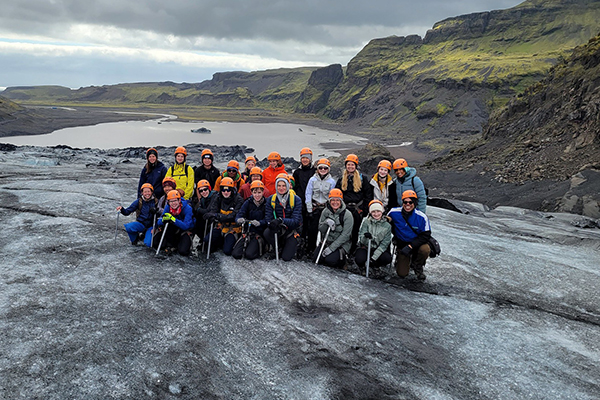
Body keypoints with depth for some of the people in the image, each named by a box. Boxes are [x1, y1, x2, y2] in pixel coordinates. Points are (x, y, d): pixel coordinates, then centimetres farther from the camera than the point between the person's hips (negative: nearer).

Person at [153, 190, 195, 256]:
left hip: (186, 230, -4)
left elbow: (185, 226, -32)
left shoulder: (187, 208, -24)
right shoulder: (168, 207, -11)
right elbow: (159, 223, -12)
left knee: (183, 251, -26)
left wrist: (172, 219, -44)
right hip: (174, 229, 4)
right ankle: (171, 245, 8)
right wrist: (163, 220, -37)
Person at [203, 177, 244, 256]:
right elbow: (212, 210, -13)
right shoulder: (217, 198, -1)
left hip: (233, 228, -4)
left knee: (227, 251, -15)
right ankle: (223, 241, 13)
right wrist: (211, 216, -40)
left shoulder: (238, 200, -16)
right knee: (207, 240, -14)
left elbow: (234, 216, -26)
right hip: (221, 226, 5)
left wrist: (217, 216, -40)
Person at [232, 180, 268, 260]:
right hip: (247, 232, 3)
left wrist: (259, 223, -37)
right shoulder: (248, 203, 3)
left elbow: (267, 220, -15)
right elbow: (239, 215, -6)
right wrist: (239, 220, -31)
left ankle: (262, 246, 10)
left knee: (249, 255, -20)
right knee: (236, 254, -11)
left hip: (260, 233, -3)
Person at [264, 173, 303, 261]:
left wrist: (281, 220, -37)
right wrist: (271, 223, -32)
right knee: (267, 233, -30)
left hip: (292, 230, -3)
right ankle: (279, 248, 0)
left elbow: (296, 221, -19)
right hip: (278, 229, 3)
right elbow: (268, 218, -6)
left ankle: (293, 246, 22)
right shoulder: (271, 199, -4)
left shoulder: (296, 200, -13)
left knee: (286, 257, -13)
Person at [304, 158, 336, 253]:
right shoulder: (312, 180, 3)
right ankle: (310, 249, 8)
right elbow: (308, 194, 3)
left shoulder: (332, 181, 3)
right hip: (314, 207, 0)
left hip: (325, 208, 0)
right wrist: (309, 209, -3)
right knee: (311, 229, -3)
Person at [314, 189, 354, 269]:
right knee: (315, 257, -16)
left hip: (341, 245, -5)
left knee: (330, 260, -26)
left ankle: (342, 258, 7)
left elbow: (345, 235, -16)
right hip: (327, 242, 5)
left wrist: (331, 248, -20)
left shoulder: (347, 215, -13)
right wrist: (326, 223, -21)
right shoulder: (325, 211, 1)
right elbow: (320, 230, 2)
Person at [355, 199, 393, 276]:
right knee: (359, 259, -32)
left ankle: (374, 266, 6)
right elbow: (361, 240, -12)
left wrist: (374, 257, -19)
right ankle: (362, 266, 9)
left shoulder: (387, 226, -4)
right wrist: (365, 237, -38)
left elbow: (384, 244, -9)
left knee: (387, 258, -28)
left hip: (379, 249, 1)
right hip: (365, 247, -1)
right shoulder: (366, 222, -6)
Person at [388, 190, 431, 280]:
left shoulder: (422, 217, -17)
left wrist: (410, 246, -27)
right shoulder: (394, 213, -14)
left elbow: (425, 235, -17)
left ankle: (417, 266, -1)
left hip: (416, 244, 0)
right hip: (401, 245, 1)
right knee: (402, 274, -10)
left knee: (425, 249, -35)